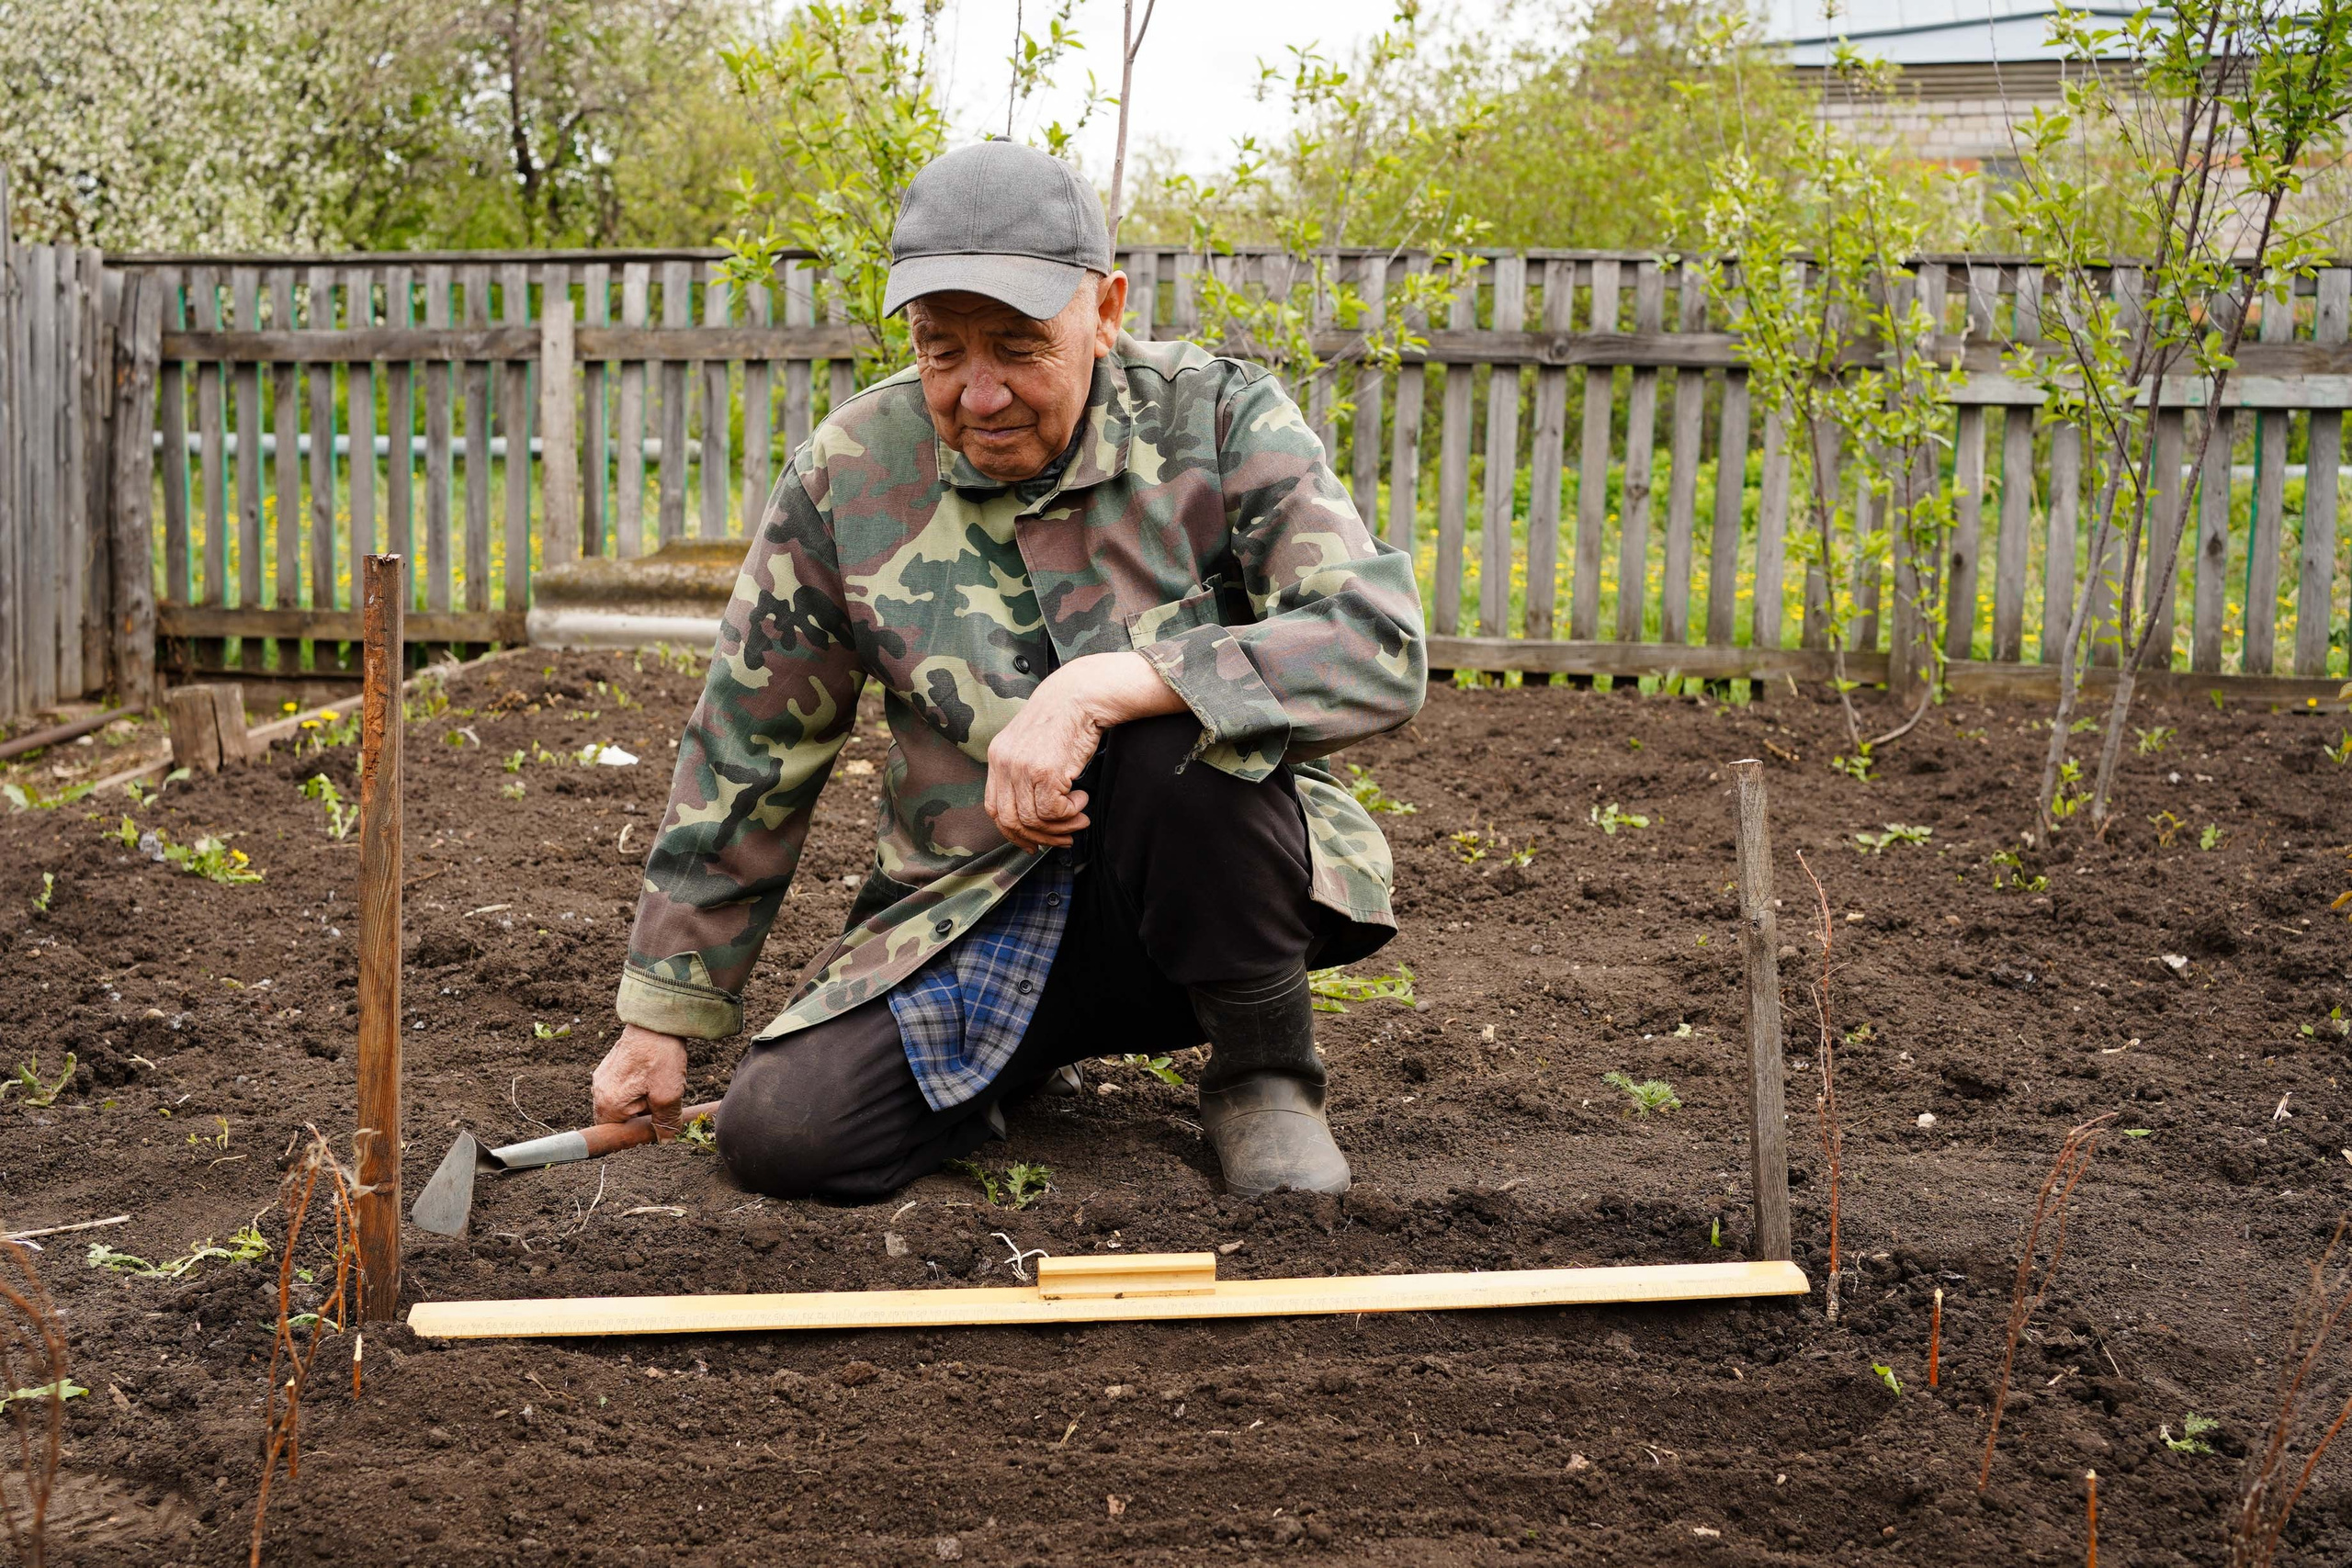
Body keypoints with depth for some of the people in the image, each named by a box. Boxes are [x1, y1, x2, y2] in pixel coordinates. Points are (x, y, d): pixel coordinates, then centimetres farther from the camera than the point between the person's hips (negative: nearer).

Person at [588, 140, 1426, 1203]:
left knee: (1173, 738, -34)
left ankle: (1263, 1071, -7)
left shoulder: (1218, 422, -10)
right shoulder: (850, 474, -4)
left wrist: (1098, 687, -33)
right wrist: (662, 1014, 7)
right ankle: (1014, 1058, 13)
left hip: (1207, 899, -2)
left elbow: (1381, 647, -24)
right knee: (780, 1135, -19)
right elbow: (747, 753, 4)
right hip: (968, 921, 2)